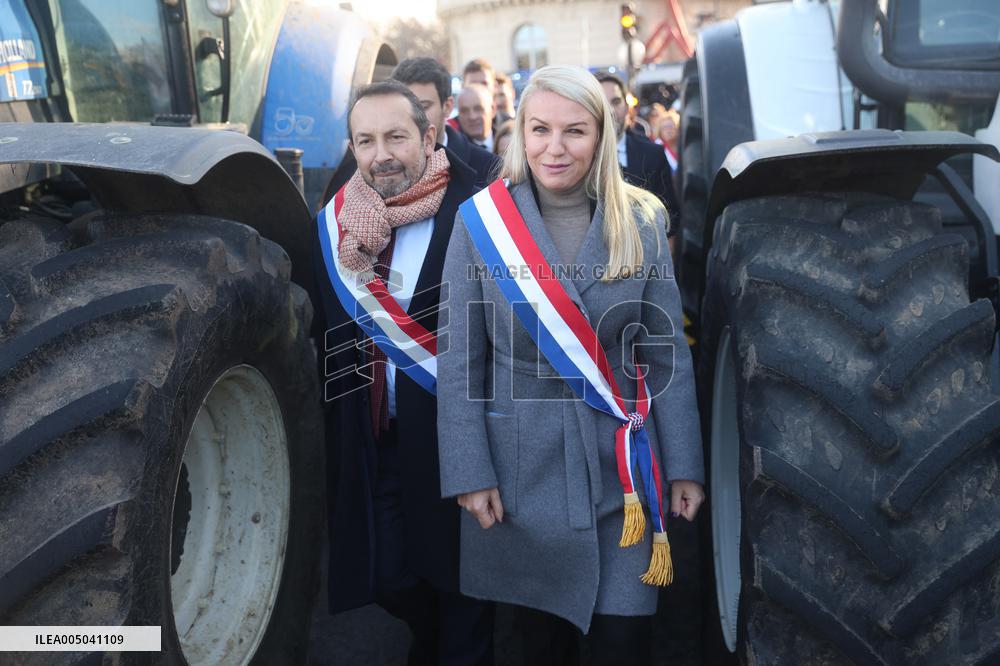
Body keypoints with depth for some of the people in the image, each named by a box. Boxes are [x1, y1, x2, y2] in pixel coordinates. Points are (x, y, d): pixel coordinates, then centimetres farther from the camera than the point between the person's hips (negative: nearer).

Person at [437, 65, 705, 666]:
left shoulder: (641, 223, -1)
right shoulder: (480, 220, -5)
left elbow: (668, 353, 2)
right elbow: (460, 360, -4)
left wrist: (685, 467, -1)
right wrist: (469, 473, -9)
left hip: (624, 466, 1)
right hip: (523, 468, 0)